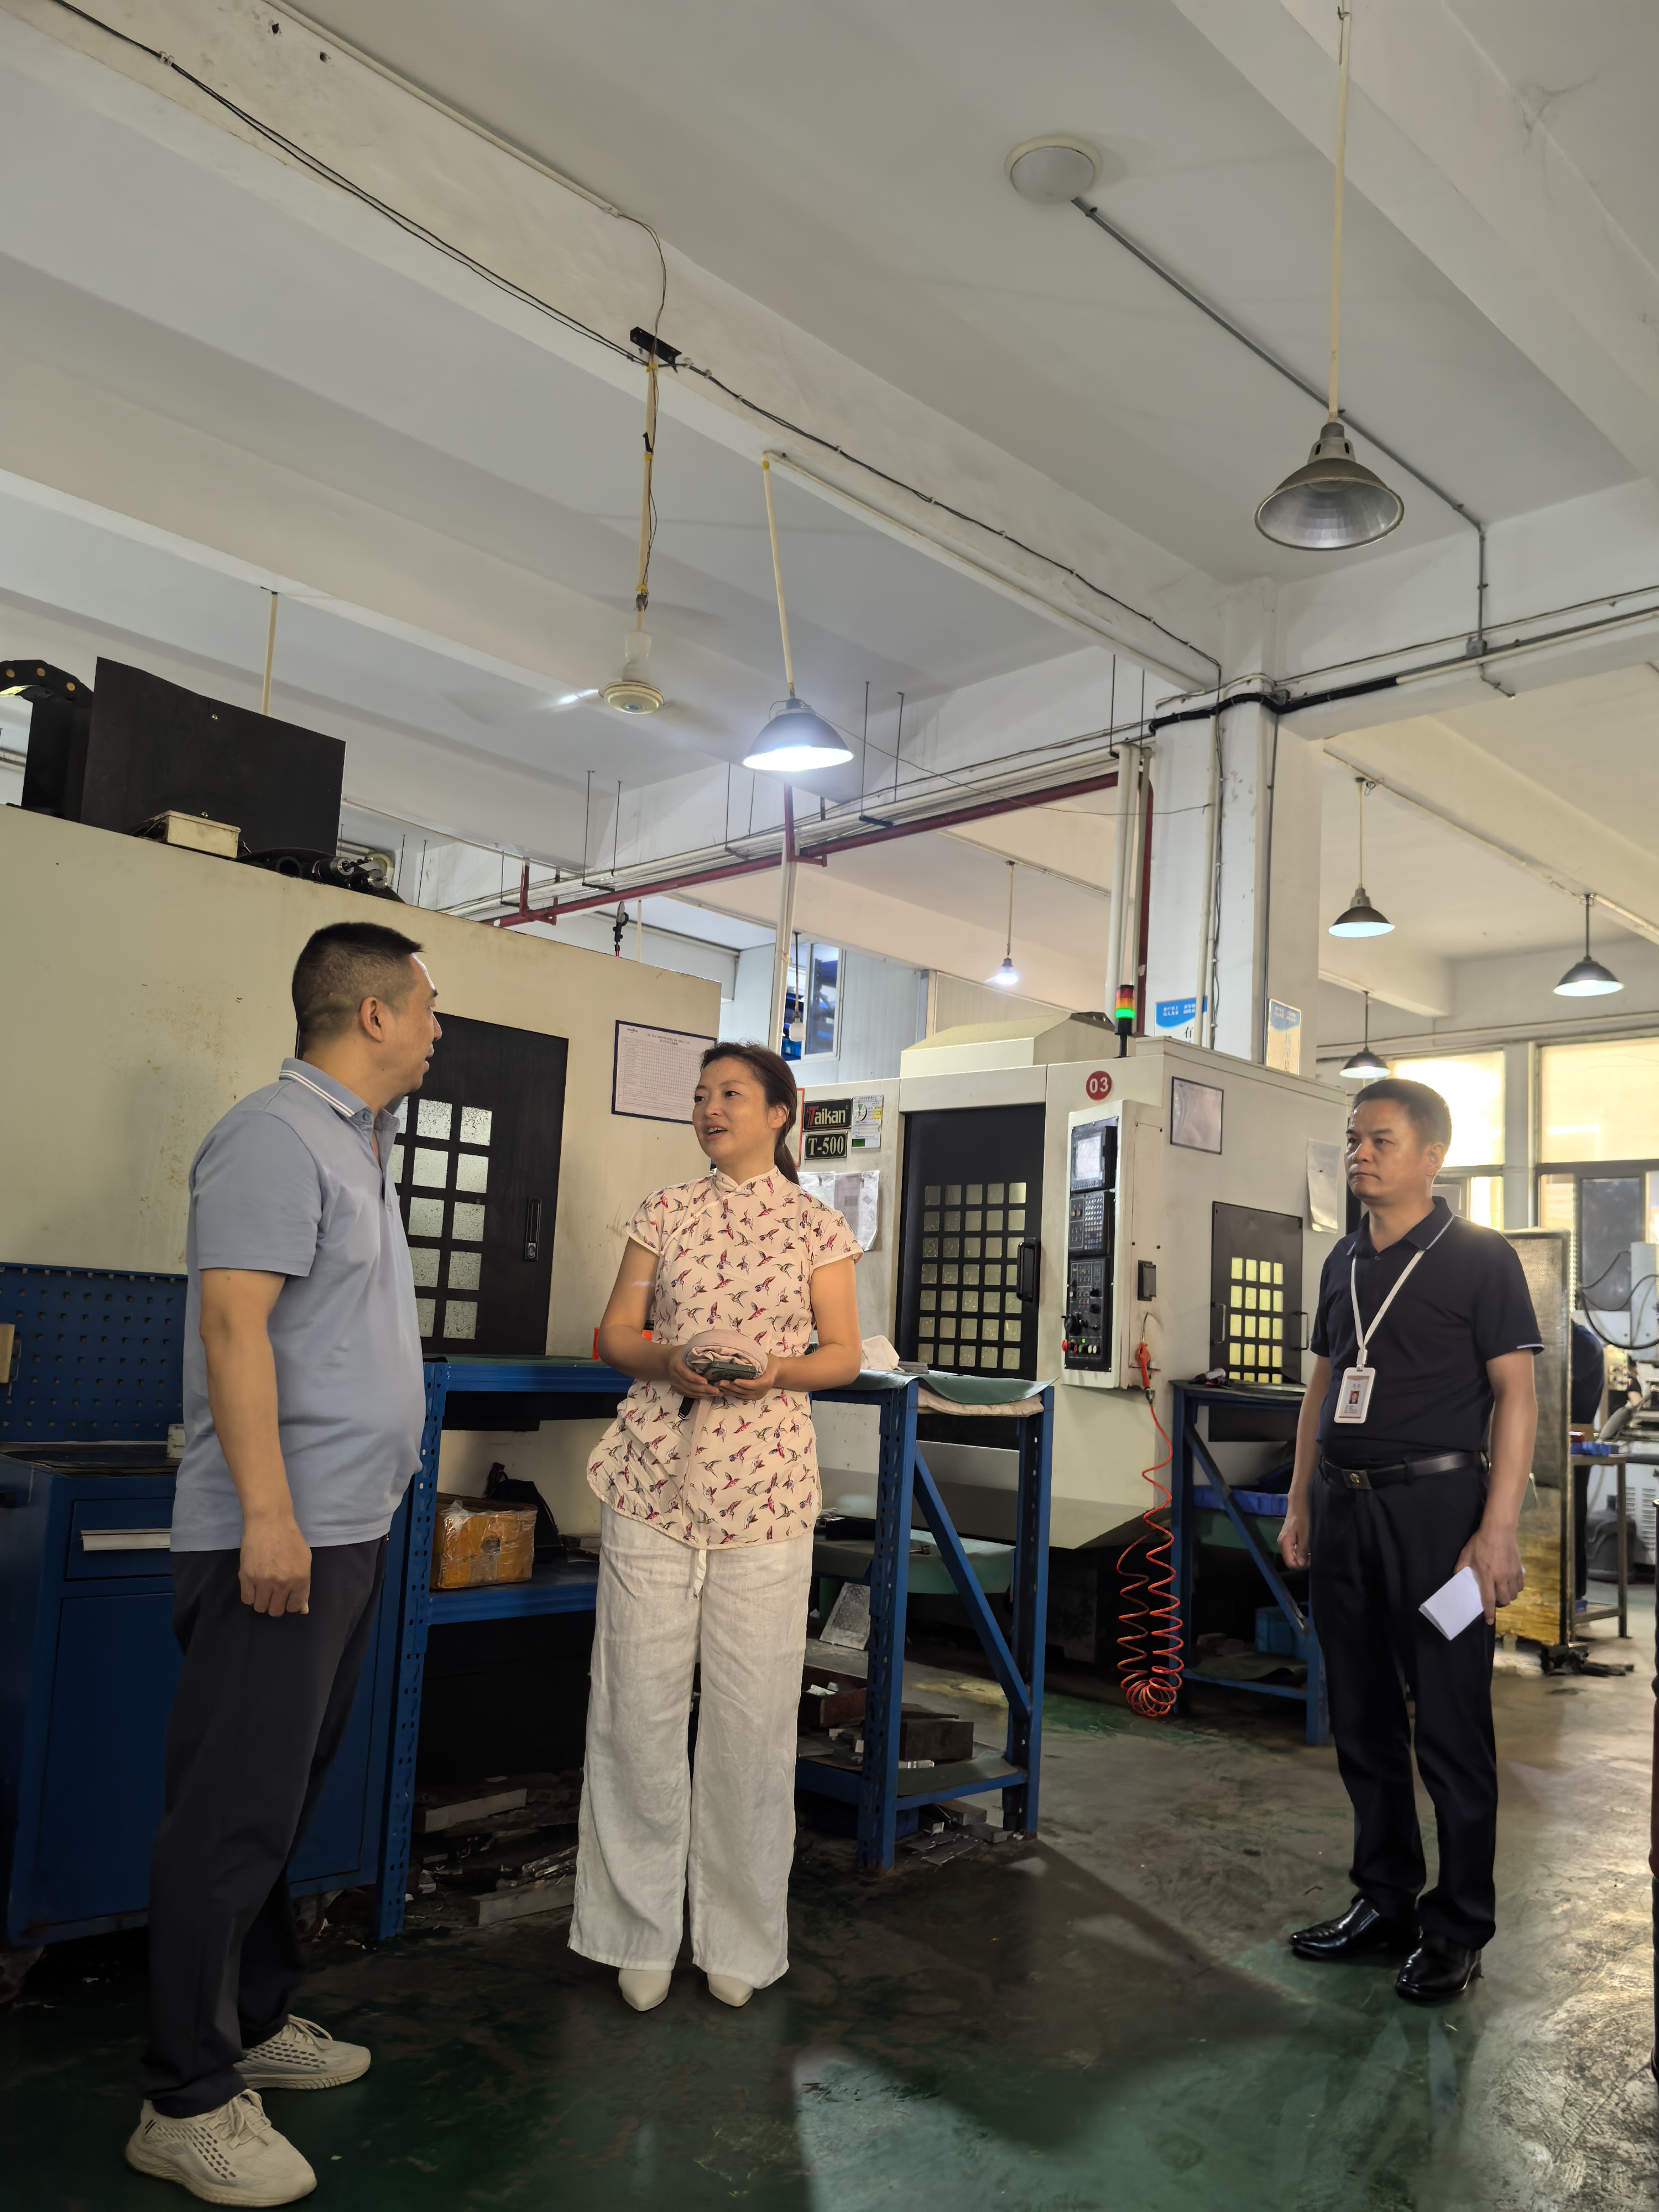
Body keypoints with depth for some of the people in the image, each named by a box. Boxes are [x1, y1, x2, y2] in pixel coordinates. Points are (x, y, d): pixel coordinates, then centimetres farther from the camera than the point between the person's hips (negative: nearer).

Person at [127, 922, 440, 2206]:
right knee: (238, 1811, -2)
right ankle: (188, 2102, 10)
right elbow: (233, 1321, -22)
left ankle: (254, 2024, 33)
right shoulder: (277, 1135, -14)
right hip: (280, 1534, -10)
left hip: (349, 1526, 10)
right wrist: (267, 1510, -25)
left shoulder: (354, 1141, 17)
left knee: (287, 1798, 19)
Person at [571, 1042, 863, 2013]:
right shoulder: (665, 1213, 9)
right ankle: (641, 1930, 21)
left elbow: (845, 1354, 5)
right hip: (654, 1480, 1)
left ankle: (740, 1939, 22)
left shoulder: (817, 1224, 5)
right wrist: (669, 1360, -12)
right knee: (639, 1705, 4)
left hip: (764, 1491, -1)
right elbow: (616, 1333, 9)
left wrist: (778, 1369, -14)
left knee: (753, 1714, 4)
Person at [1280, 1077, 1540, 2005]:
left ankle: (1457, 1932, 17)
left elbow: (1516, 1394, -9)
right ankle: (1386, 1905, 28)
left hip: (1435, 1503, -6)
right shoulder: (1345, 1264, 13)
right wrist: (1301, 1502, 14)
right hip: (1343, 1510, 6)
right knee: (1364, 1722, 14)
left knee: (1452, 1731, 2)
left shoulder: (1480, 1258, -5)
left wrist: (1499, 1530, -16)